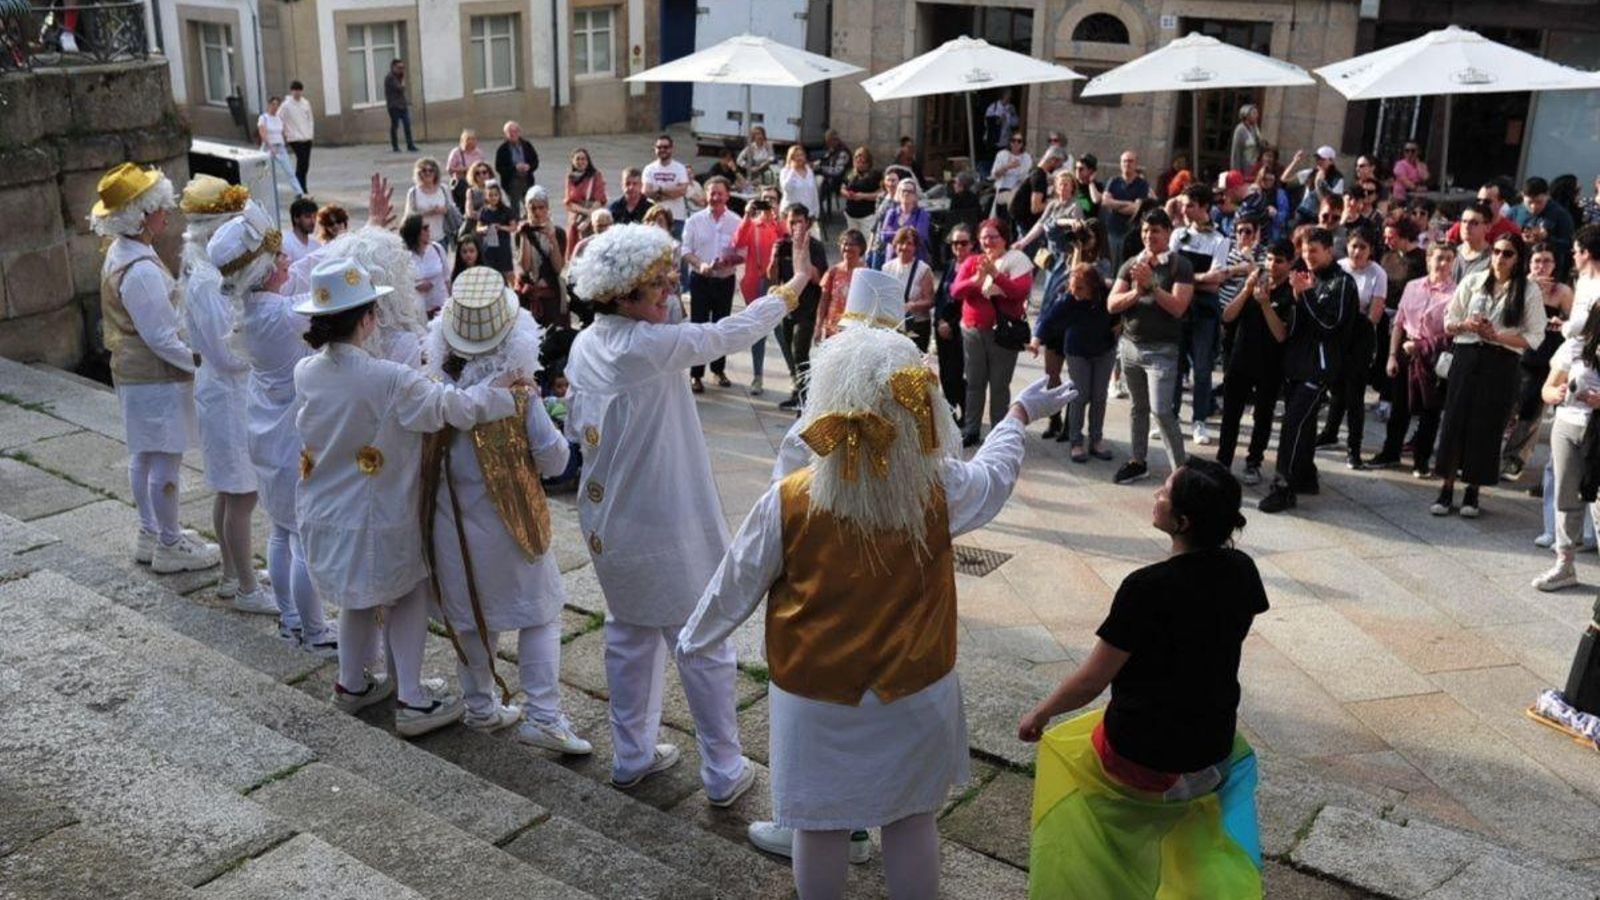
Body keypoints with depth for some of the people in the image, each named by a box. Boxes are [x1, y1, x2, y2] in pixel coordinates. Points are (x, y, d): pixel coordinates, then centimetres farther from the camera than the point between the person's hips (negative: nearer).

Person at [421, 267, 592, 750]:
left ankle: (480, 707, 31)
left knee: (472, 616, 19)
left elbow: (417, 453, 1)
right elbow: (554, 460, -11)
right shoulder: (518, 394, -19)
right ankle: (543, 715, 4)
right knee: (540, 615, 10)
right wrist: (538, 408, 3)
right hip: (509, 524, -3)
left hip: (450, 524, 3)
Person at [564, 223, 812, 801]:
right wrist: (795, 285, 1)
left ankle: (631, 755, 33)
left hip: (606, 524, 8)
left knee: (629, 634, 22)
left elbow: (576, 429, 9)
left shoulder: (584, 346, 1)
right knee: (703, 646, 6)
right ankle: (723, 772, 17)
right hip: (666, 528, -7)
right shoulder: (650, 346, -22)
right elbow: (731, 333, -13)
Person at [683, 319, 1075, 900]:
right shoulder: (943, 489, -15)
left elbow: (737, 584, -6)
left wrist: (693, 638, 13)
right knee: (912, 820, 19)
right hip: (916, 689, 2)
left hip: (816, 695, -1)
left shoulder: (788, 502, -20)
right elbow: (994, 474, 8)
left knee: (821, 826, 17)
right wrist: (1021, 413, 27)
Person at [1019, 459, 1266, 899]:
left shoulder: (1147, 587, -27)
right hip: (1214, 754, 5)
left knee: (1059, 745, 25)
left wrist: (1039, 714, -2)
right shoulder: (1242, 571, -10)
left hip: (1141, 759, -5)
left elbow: (1090, 682, -18)